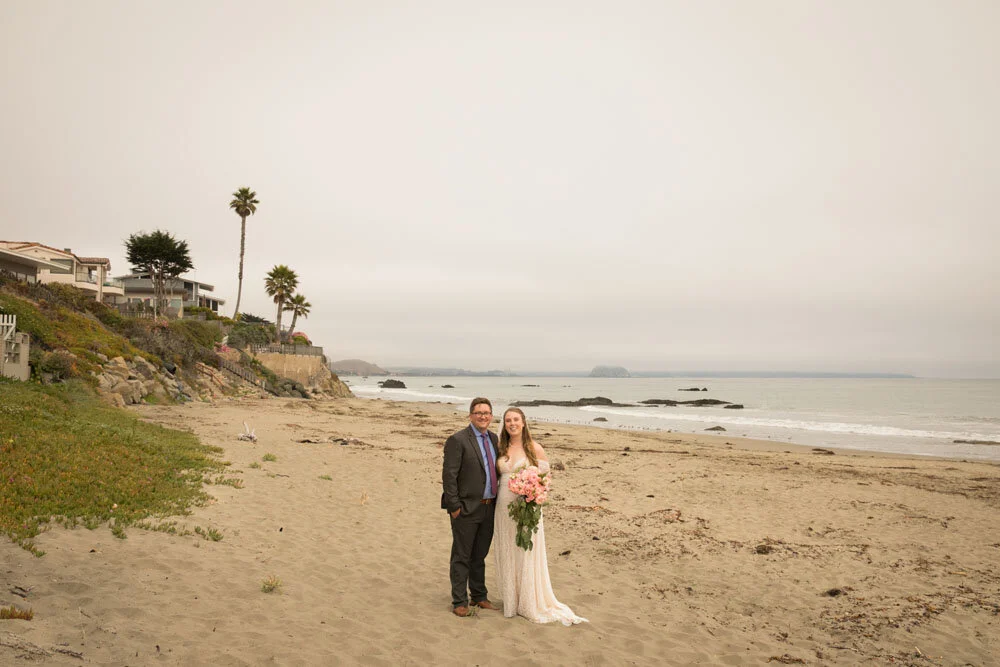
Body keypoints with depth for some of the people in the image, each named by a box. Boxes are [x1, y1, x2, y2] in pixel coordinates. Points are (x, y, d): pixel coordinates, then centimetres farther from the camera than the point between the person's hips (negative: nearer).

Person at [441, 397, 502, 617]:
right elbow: (449, 475, -14)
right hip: (467, 509, -6)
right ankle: (459, 602, 15)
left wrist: (497, 501, 11)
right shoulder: (458, 440, -13)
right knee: (461, 557, 5)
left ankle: (479, 596, 31)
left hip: (489, 508, 6)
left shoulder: (493, 439, 10)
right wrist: (454, 506, -16)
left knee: (479, 556, 18)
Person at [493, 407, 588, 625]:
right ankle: (511, 600, 23)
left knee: (527, 554, 1)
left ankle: (532, 604, 13)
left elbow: (545, 477, 2)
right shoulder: (501, 448, 6)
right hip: (504, 506, 4)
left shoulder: (534, 448, -4)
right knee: (506, 554, 10)